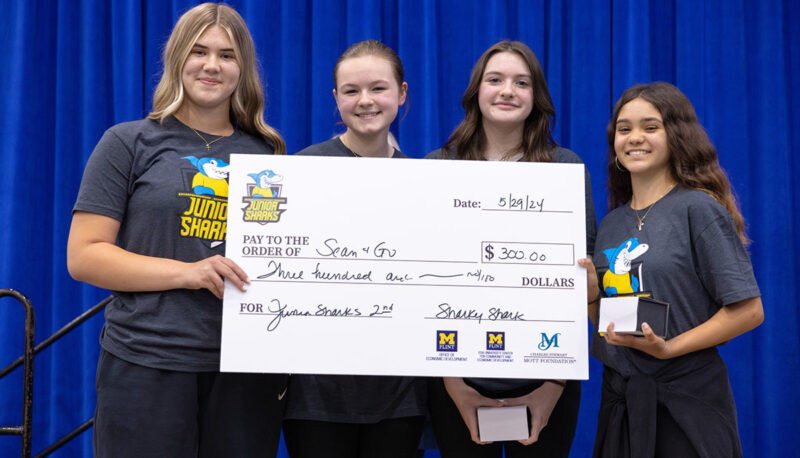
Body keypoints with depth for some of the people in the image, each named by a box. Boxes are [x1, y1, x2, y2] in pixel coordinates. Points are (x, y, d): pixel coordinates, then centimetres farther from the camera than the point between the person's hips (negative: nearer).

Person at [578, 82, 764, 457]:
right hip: (620, 397, 6)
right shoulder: (611, 225, 10)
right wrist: (591, 294, -5)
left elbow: (748, 310, -13)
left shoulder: (699, 210, -8)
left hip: (687, 398, -5)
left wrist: (669, 347, -18)